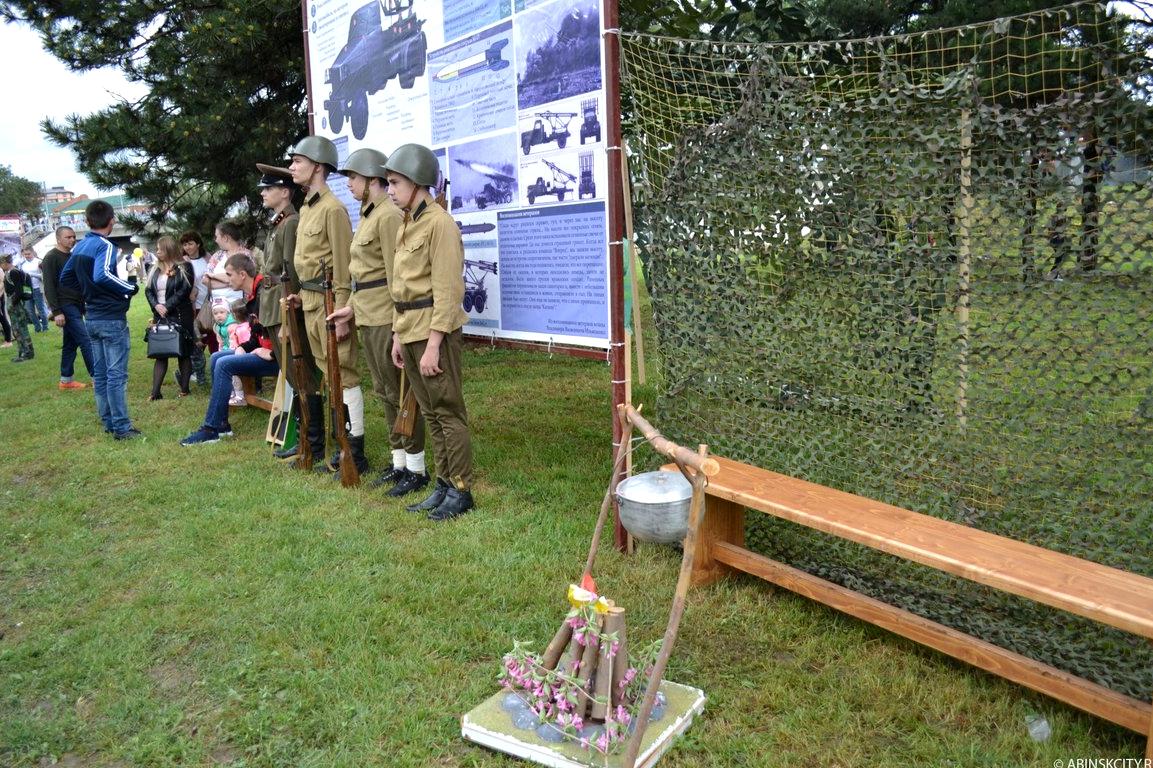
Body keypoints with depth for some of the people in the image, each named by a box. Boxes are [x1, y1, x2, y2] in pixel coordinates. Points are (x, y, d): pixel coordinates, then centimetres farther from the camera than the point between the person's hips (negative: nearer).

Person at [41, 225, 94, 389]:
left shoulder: (72, 257, 16)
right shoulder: (51, 258, -8)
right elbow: (49, 287, -13)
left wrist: (84, 305, 16)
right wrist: (56, 312, -19)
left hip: (76, 306, 8)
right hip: (65, 307, -8)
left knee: (71, 344, 12)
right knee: (86, 341, -12)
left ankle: (66, 380, 19)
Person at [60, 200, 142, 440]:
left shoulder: (79, 247, 10)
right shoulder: (105, 245, -15)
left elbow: (65, 279, 16)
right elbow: (102, 275, -31)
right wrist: (131, 287, -19)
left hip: (93, 318, 8)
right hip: (112, 318, -8)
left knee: (100, 373, 13)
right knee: (116, 374, -5)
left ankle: (108, 422, 21)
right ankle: (121, 427, -2)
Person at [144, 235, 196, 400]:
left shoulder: (184, 268, -2)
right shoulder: (156, 270, 15)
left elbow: (184, 291, -12)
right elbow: (148, 290, 10)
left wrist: (167, 306, -16)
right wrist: (156, 306, -9)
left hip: (180, 316, -5)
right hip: (159, 317, 6)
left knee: (183, 352, 1)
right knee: (160, 353, 4)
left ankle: (184, 389, 9)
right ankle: (155, 392, 3)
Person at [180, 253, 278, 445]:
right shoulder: (251, 296, 15)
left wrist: (272, 353, -23)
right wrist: (244, 348, 4)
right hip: (263, 350, 11)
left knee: (224, 365, -18)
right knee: (216, 358, 11)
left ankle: (211, 430, -9)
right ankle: (221, 423, 11)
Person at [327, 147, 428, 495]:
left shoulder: (389, 215, -14)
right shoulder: (367, 215, 16)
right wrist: (351, 307, 12)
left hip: (387, 319, -10)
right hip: (367, 318, 10)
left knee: (401, 393, -2)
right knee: (385, 392, 14)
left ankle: (417, 468, 8)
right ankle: (399, 462, 24)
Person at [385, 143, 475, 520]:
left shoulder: (439, 223, -12)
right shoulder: (407, 224, 16)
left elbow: (448, 290, -17)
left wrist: (433, 343, -20)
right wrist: (398, 334, 17)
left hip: (434, 331, -9)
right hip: (410, 331, 9)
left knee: (448, 411, -2)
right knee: (430, 412, 13)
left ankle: (461, 490, 8)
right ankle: (443, 484, 23)